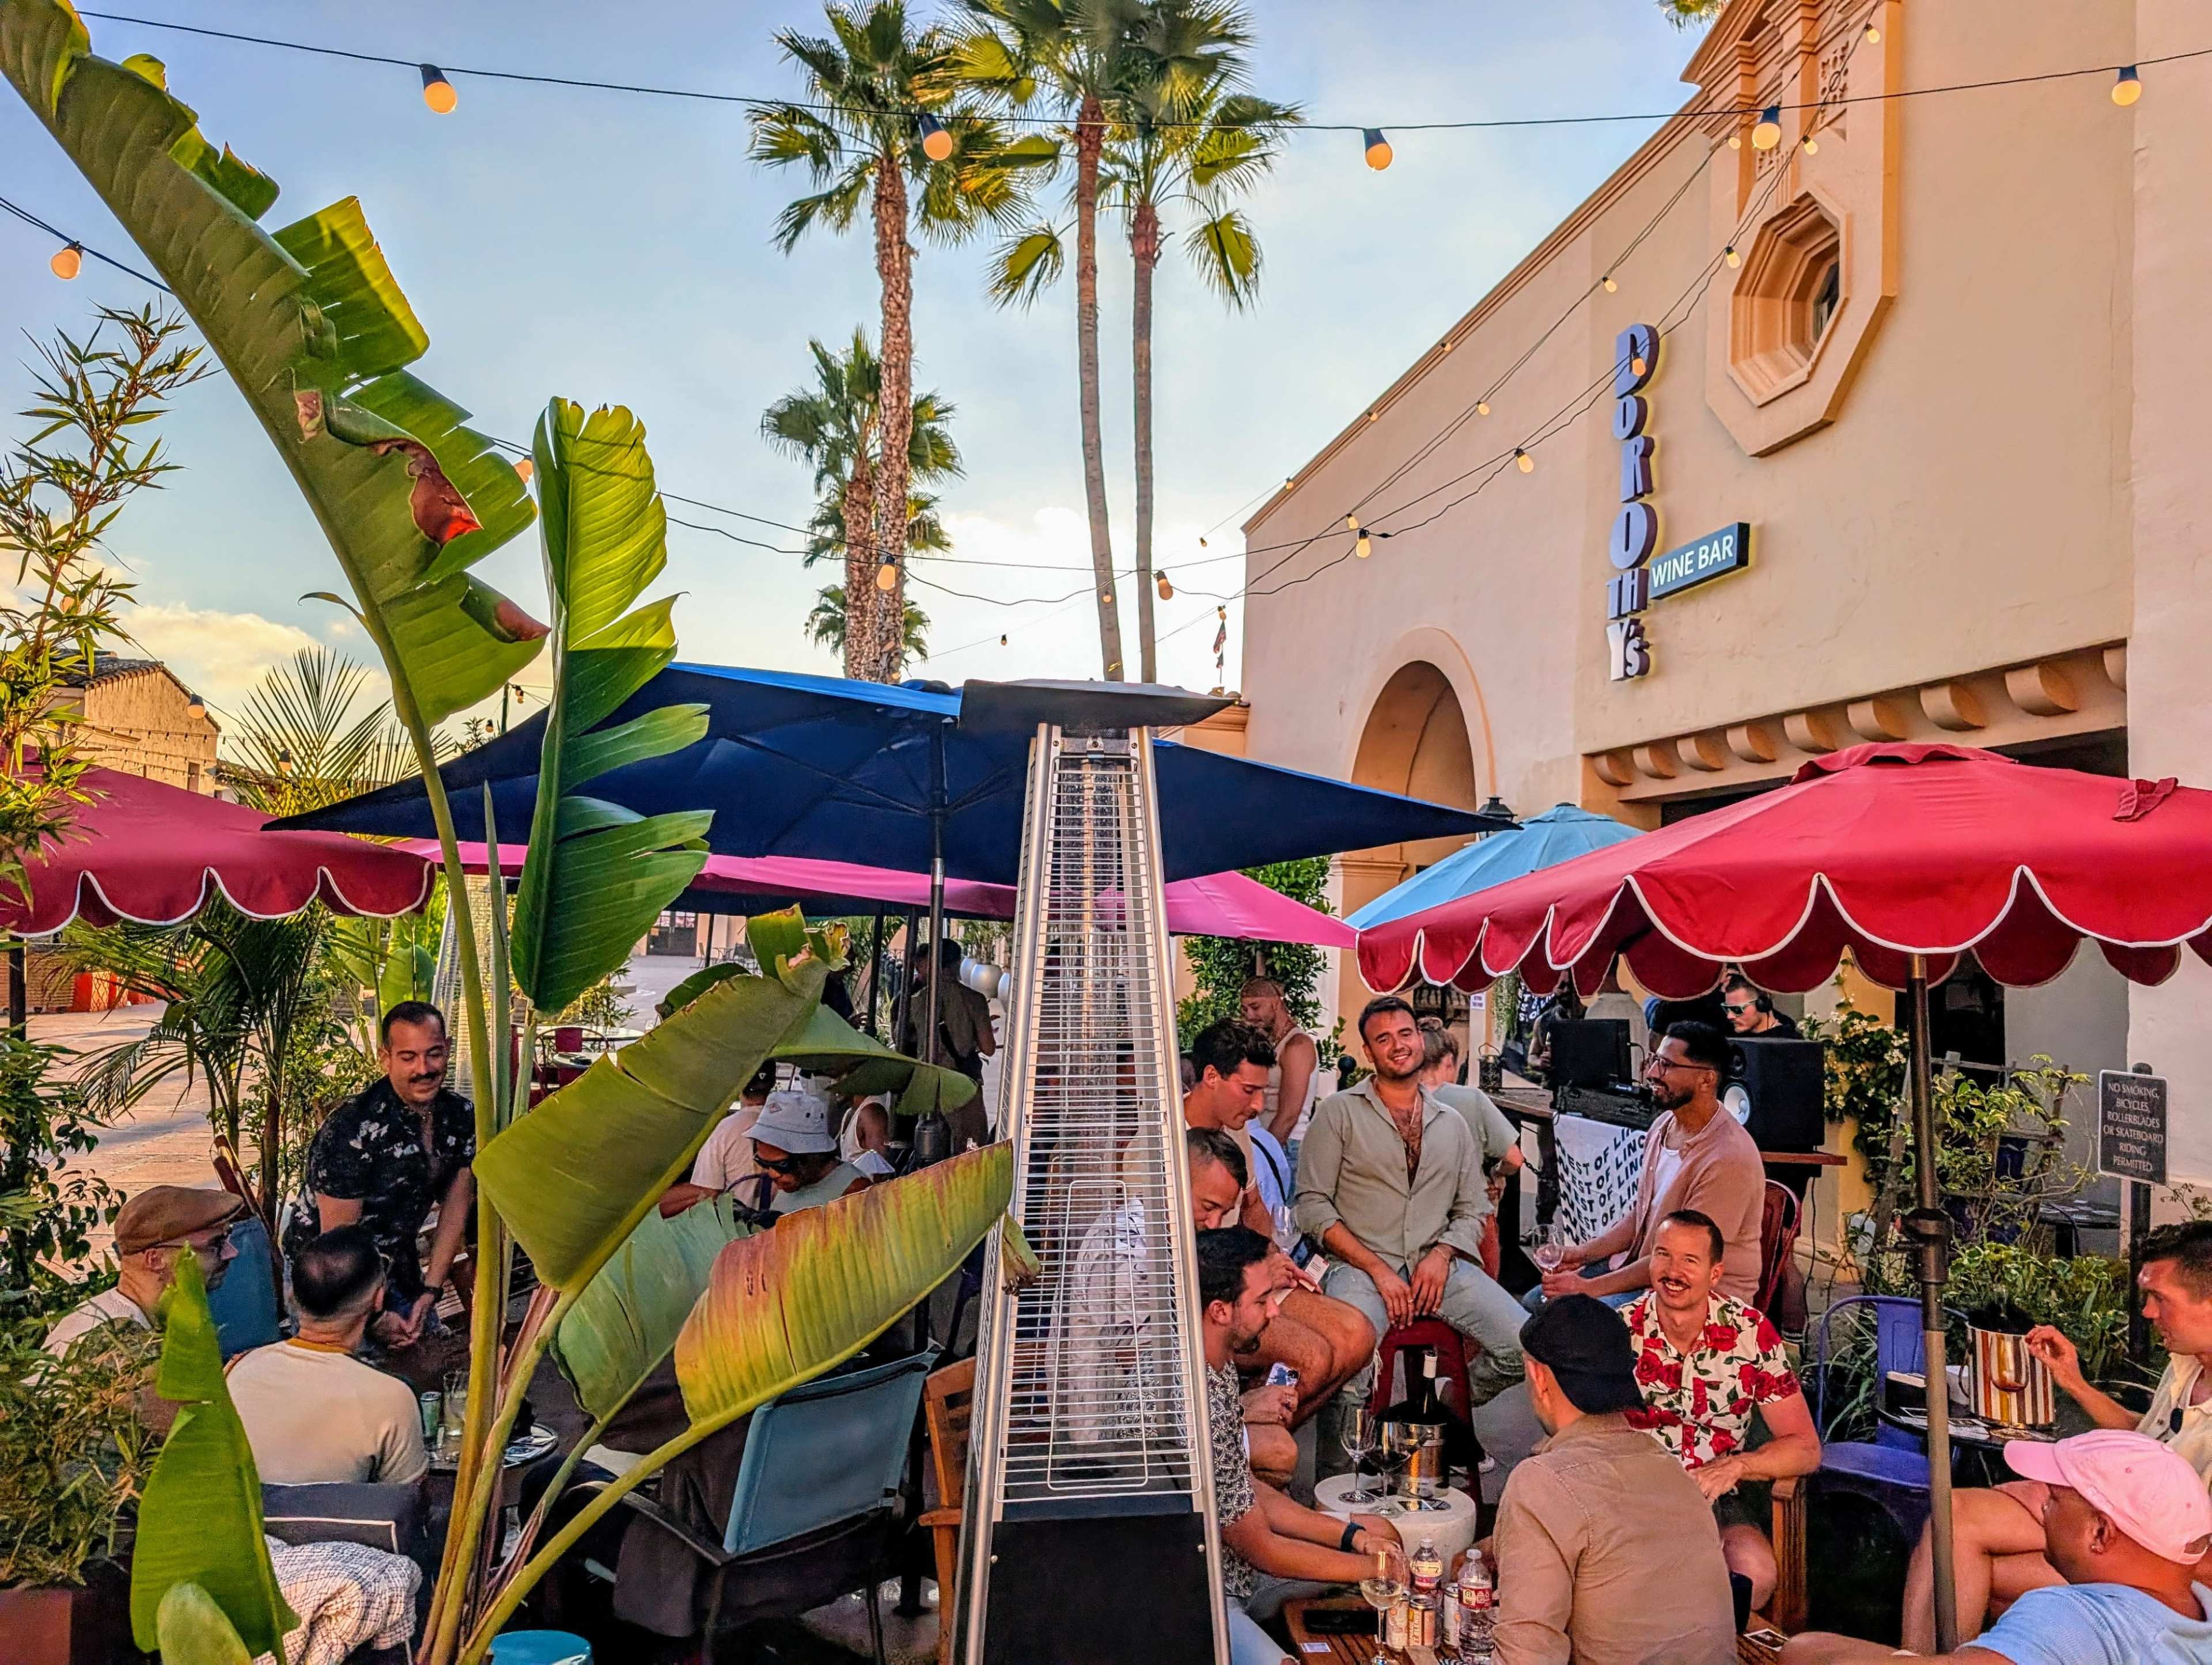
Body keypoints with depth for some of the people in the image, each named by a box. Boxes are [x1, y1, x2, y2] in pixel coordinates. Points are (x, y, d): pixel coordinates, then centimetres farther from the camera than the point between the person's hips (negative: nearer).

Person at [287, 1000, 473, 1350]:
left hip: (399, 1266, 6)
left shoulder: (461, 1116, -9)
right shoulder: (352, 1129, -28)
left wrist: (429, 1293, -7)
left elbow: (454, 1208, -1)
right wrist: (374, 1316, -16)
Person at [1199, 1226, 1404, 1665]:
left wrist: (1351, 1534, 1)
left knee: (1377, 1531, 15)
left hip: (1231, 1563, 10)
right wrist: (1375, 1570, -8)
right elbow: (1263, 1551, -20)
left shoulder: (1218, 1366, 0)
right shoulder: (1198, 1409, -31)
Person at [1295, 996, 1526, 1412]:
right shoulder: (1339, 1112, 4)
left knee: (1521, 1346, -16)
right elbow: (1312, 1205, -2)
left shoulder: (1452, 1124, 18)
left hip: (1440, 1265, 4)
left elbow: (1473, 1209, 17)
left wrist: (1442, 1254, -5)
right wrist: (1378, 1269, -11)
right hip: (1361, 1265, -4)